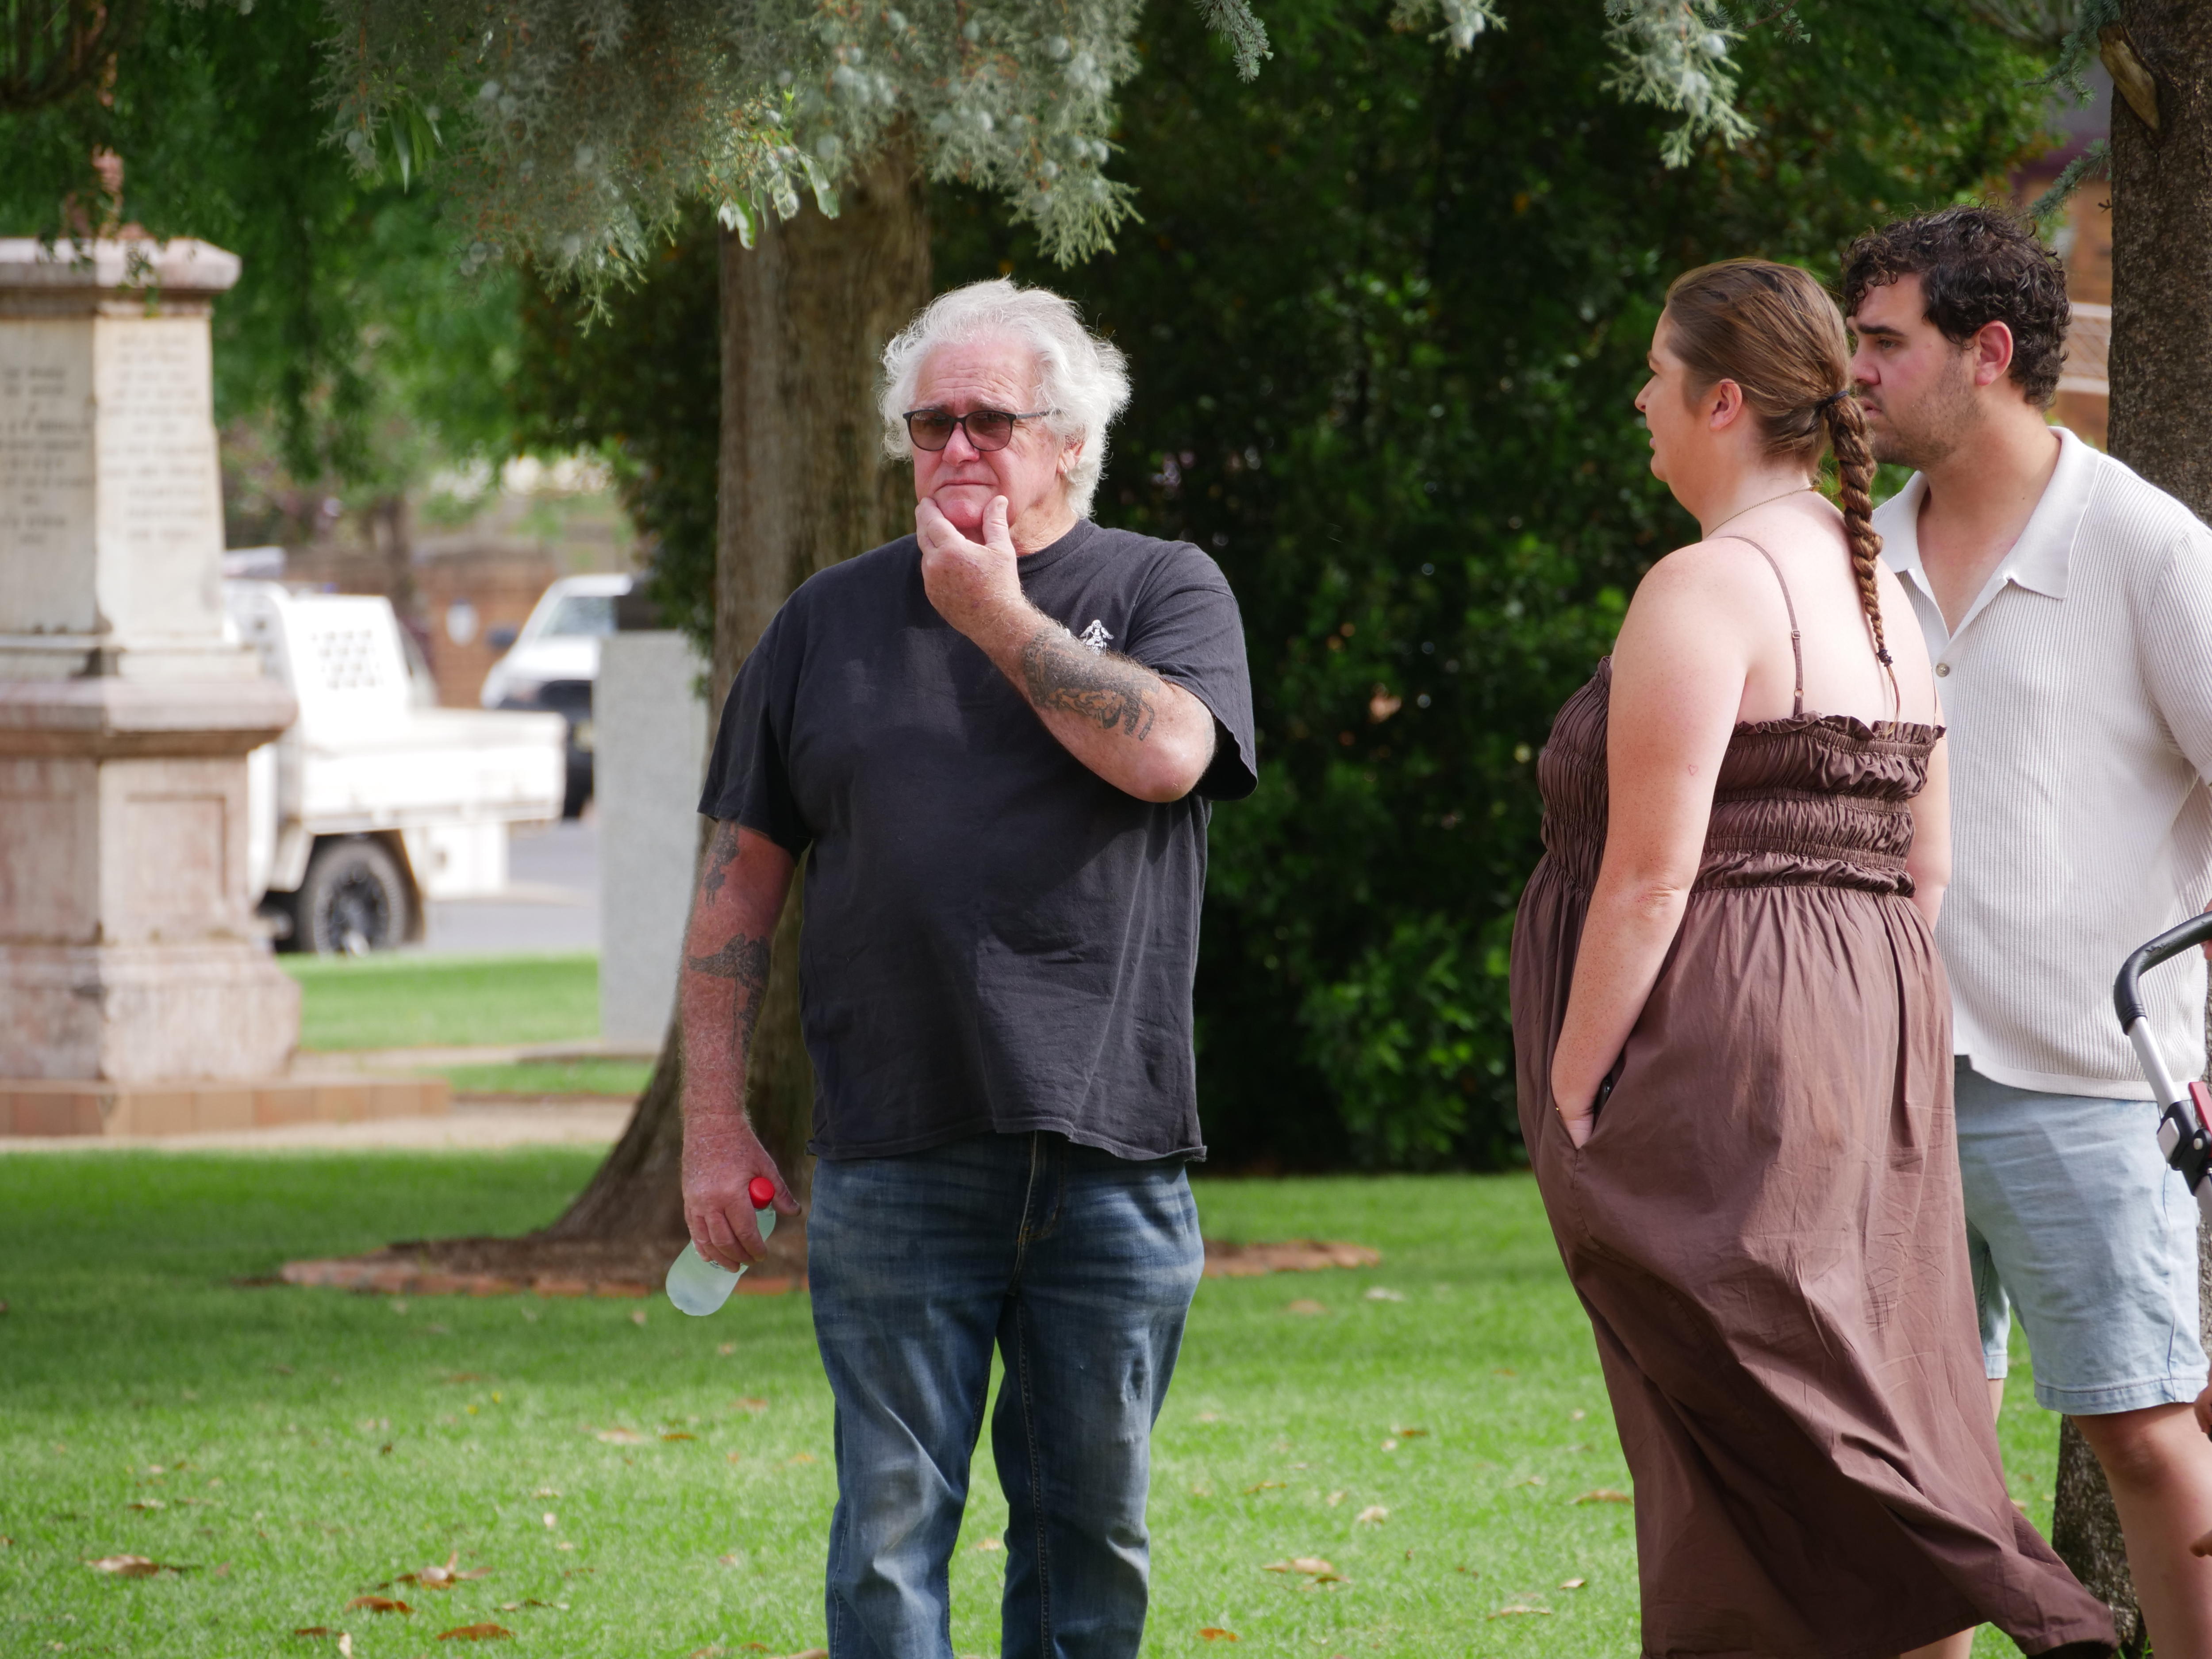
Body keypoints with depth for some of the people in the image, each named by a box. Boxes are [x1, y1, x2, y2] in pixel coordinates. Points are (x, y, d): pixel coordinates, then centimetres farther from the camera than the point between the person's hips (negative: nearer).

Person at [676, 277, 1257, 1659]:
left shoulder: (1165, 594, 8)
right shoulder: (832, 623, 13)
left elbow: (1165, 752, -15)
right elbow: (740, 882, 12)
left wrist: (998, 615, -5)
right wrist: (715, 1124, 5)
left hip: (1111, 1159, 0)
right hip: (894, 1164, 1)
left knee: (1095, 1530, 6)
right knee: (892, 1526, -4)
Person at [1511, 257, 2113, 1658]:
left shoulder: (1705, 592, -13)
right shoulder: (1882, 591, 14)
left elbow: (1650, 877, -17)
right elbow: (1925, 871, 17)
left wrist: (1567, 1108, -14)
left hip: (1722, 1058, -9)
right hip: (1870, 1051, 9)